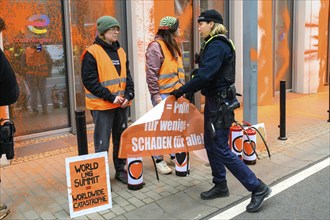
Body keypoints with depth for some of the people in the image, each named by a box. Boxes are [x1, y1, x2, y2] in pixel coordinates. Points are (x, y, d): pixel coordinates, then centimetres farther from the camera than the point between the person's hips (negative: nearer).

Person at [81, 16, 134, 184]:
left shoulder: (120, 52, 11)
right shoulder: (92, 53, -8)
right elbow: (89, 81, -14)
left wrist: (129, 95, -2)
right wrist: (111, 97, -17)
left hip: (121, 104, 7)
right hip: (102, 105, -6)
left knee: (121, 139, 15)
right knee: (102, 143, 0)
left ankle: (120, 170, 30)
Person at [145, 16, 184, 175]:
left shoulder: (173, 46, 16)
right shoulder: (156, 46, -12)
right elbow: (151, 73, -16)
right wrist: (156, 95, -18)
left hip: (176, 93, 8)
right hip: (163, 95, -8)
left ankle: (174, 156, 27)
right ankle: (159, 160, 11)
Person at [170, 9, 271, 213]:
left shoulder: (217, 46, -18)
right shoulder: (216, 44, 14)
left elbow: (204, 75, -27)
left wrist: (182, 91, -18)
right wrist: (187, 90, 4)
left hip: (221, 103, -10)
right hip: (215, 100, 10)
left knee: (221, 150, -5)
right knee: (211, 145, 15)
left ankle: (258, 188, 4)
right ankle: (220, 186, 29)